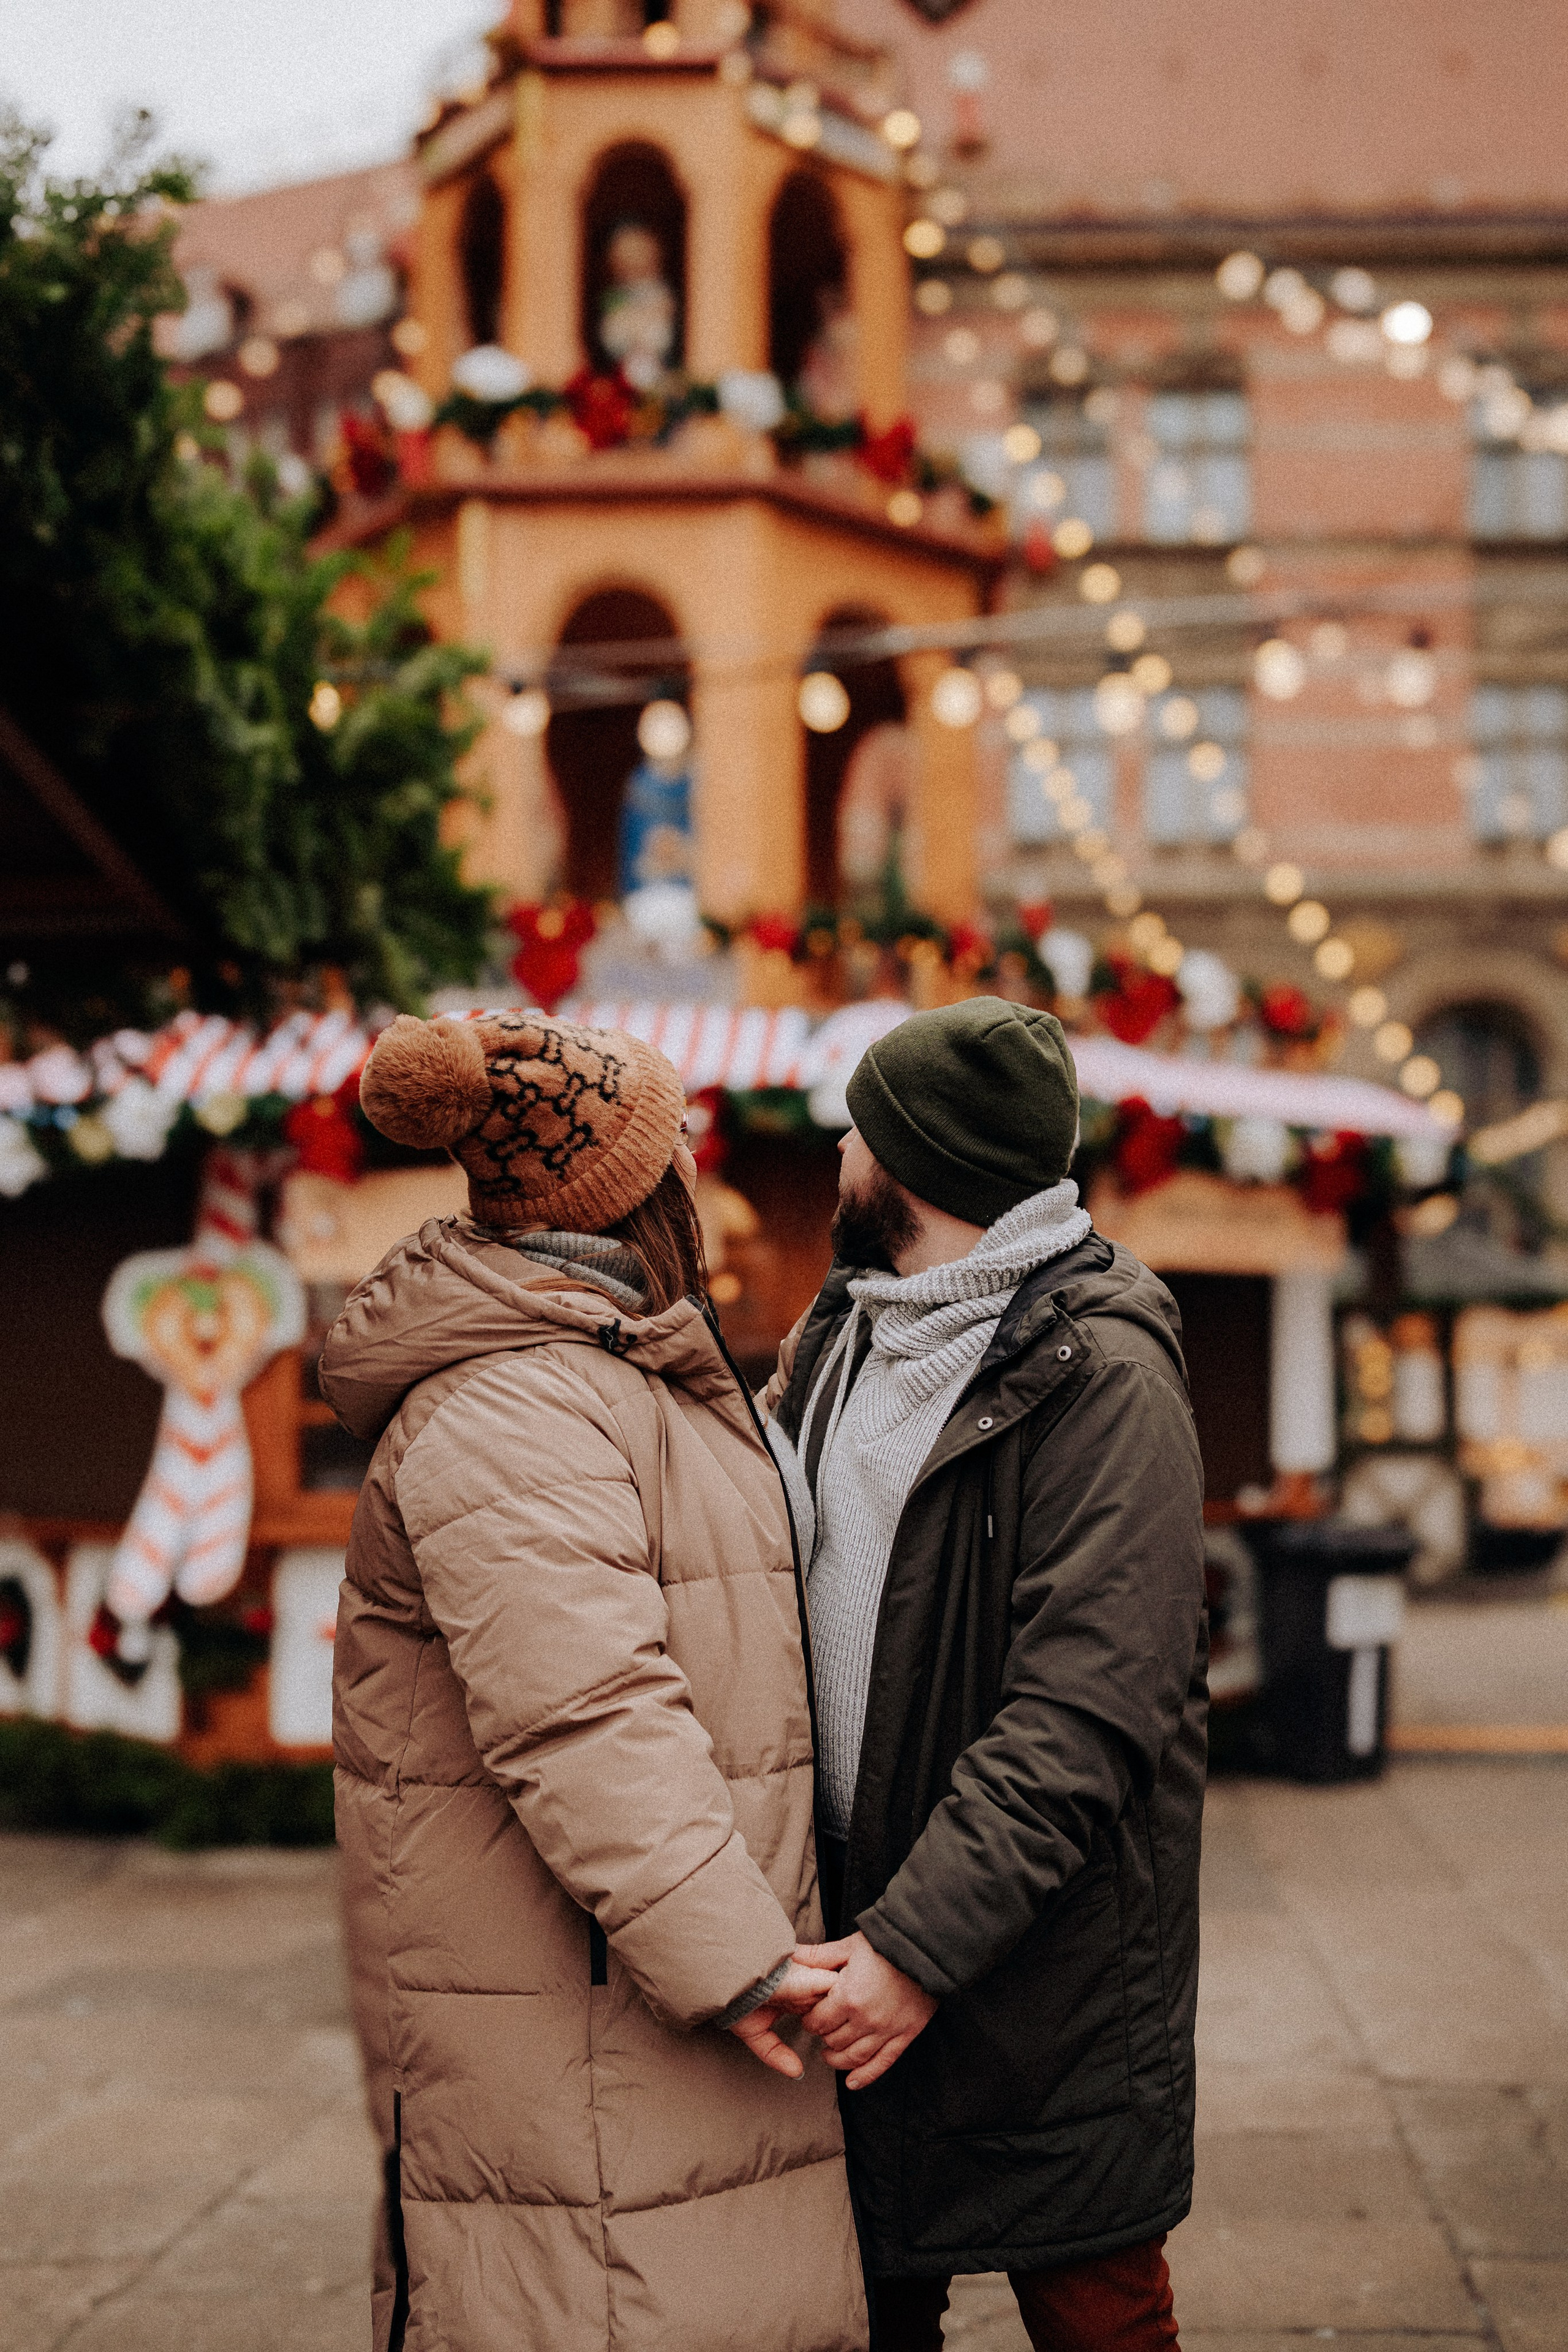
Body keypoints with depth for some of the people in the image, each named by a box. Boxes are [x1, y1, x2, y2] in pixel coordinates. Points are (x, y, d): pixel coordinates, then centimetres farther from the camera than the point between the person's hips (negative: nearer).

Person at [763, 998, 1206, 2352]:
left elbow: (1081, 1717, -21)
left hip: (1046, 1971, -7)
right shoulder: (836, 1341, 11)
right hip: (856, 1933, 7)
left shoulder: (1103, 1375, -14)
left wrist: (920, 1945, -26)